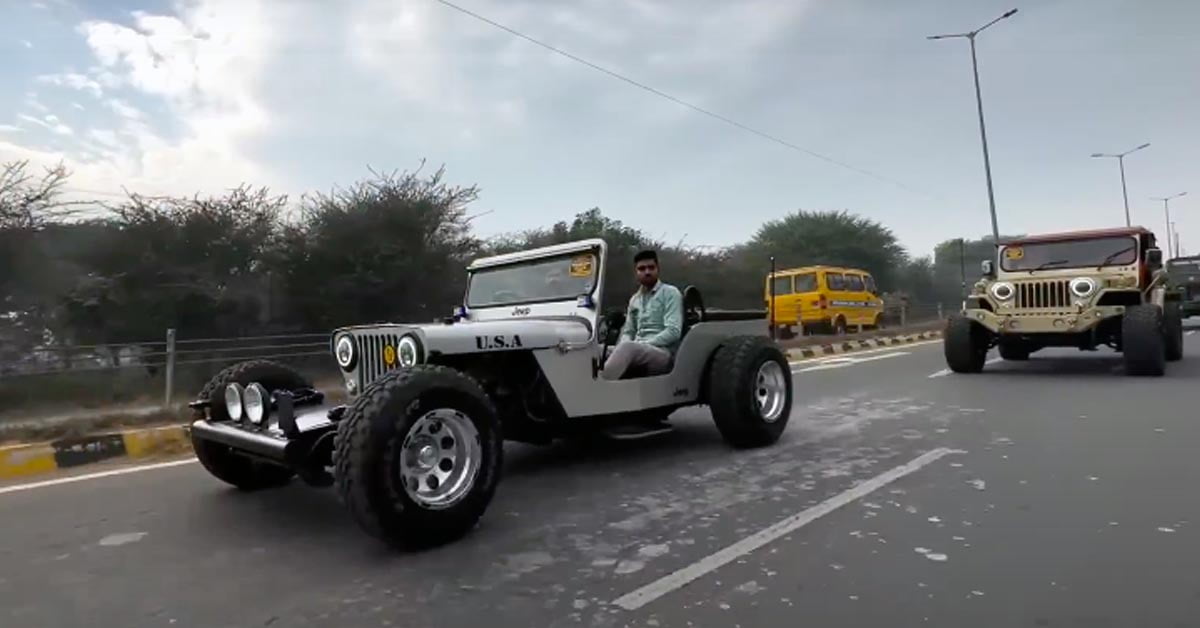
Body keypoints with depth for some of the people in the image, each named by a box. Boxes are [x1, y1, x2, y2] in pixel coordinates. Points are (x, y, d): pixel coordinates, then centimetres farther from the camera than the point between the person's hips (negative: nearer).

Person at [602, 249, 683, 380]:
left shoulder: (670, 293, 2)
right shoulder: (634, 299, 22)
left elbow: (673, 331, -9)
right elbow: (628, 331, 21)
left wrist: (642, 344, -17)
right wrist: (622, 347, -4)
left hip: (664, 353, -6)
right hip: (637, 352, 6)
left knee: (628, 348, -37)